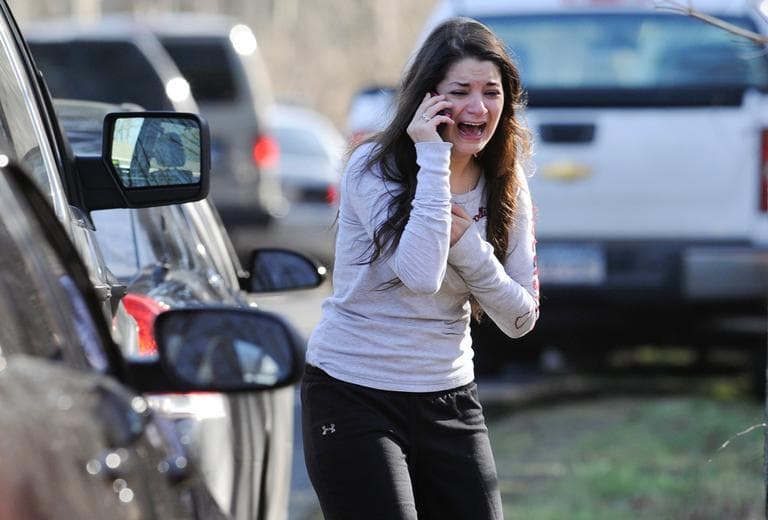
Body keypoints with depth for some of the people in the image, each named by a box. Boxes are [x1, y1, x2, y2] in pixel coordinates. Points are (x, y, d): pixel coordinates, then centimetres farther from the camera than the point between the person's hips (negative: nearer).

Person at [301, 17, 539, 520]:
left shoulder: (507, 189, 4)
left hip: (450, 400, 5)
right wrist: (432, 159, -23)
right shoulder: (374, 167, -11)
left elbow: (521, 319, 0)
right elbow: (420, 275, -27)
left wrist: (466, 243, -15)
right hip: (354, 398, -5)